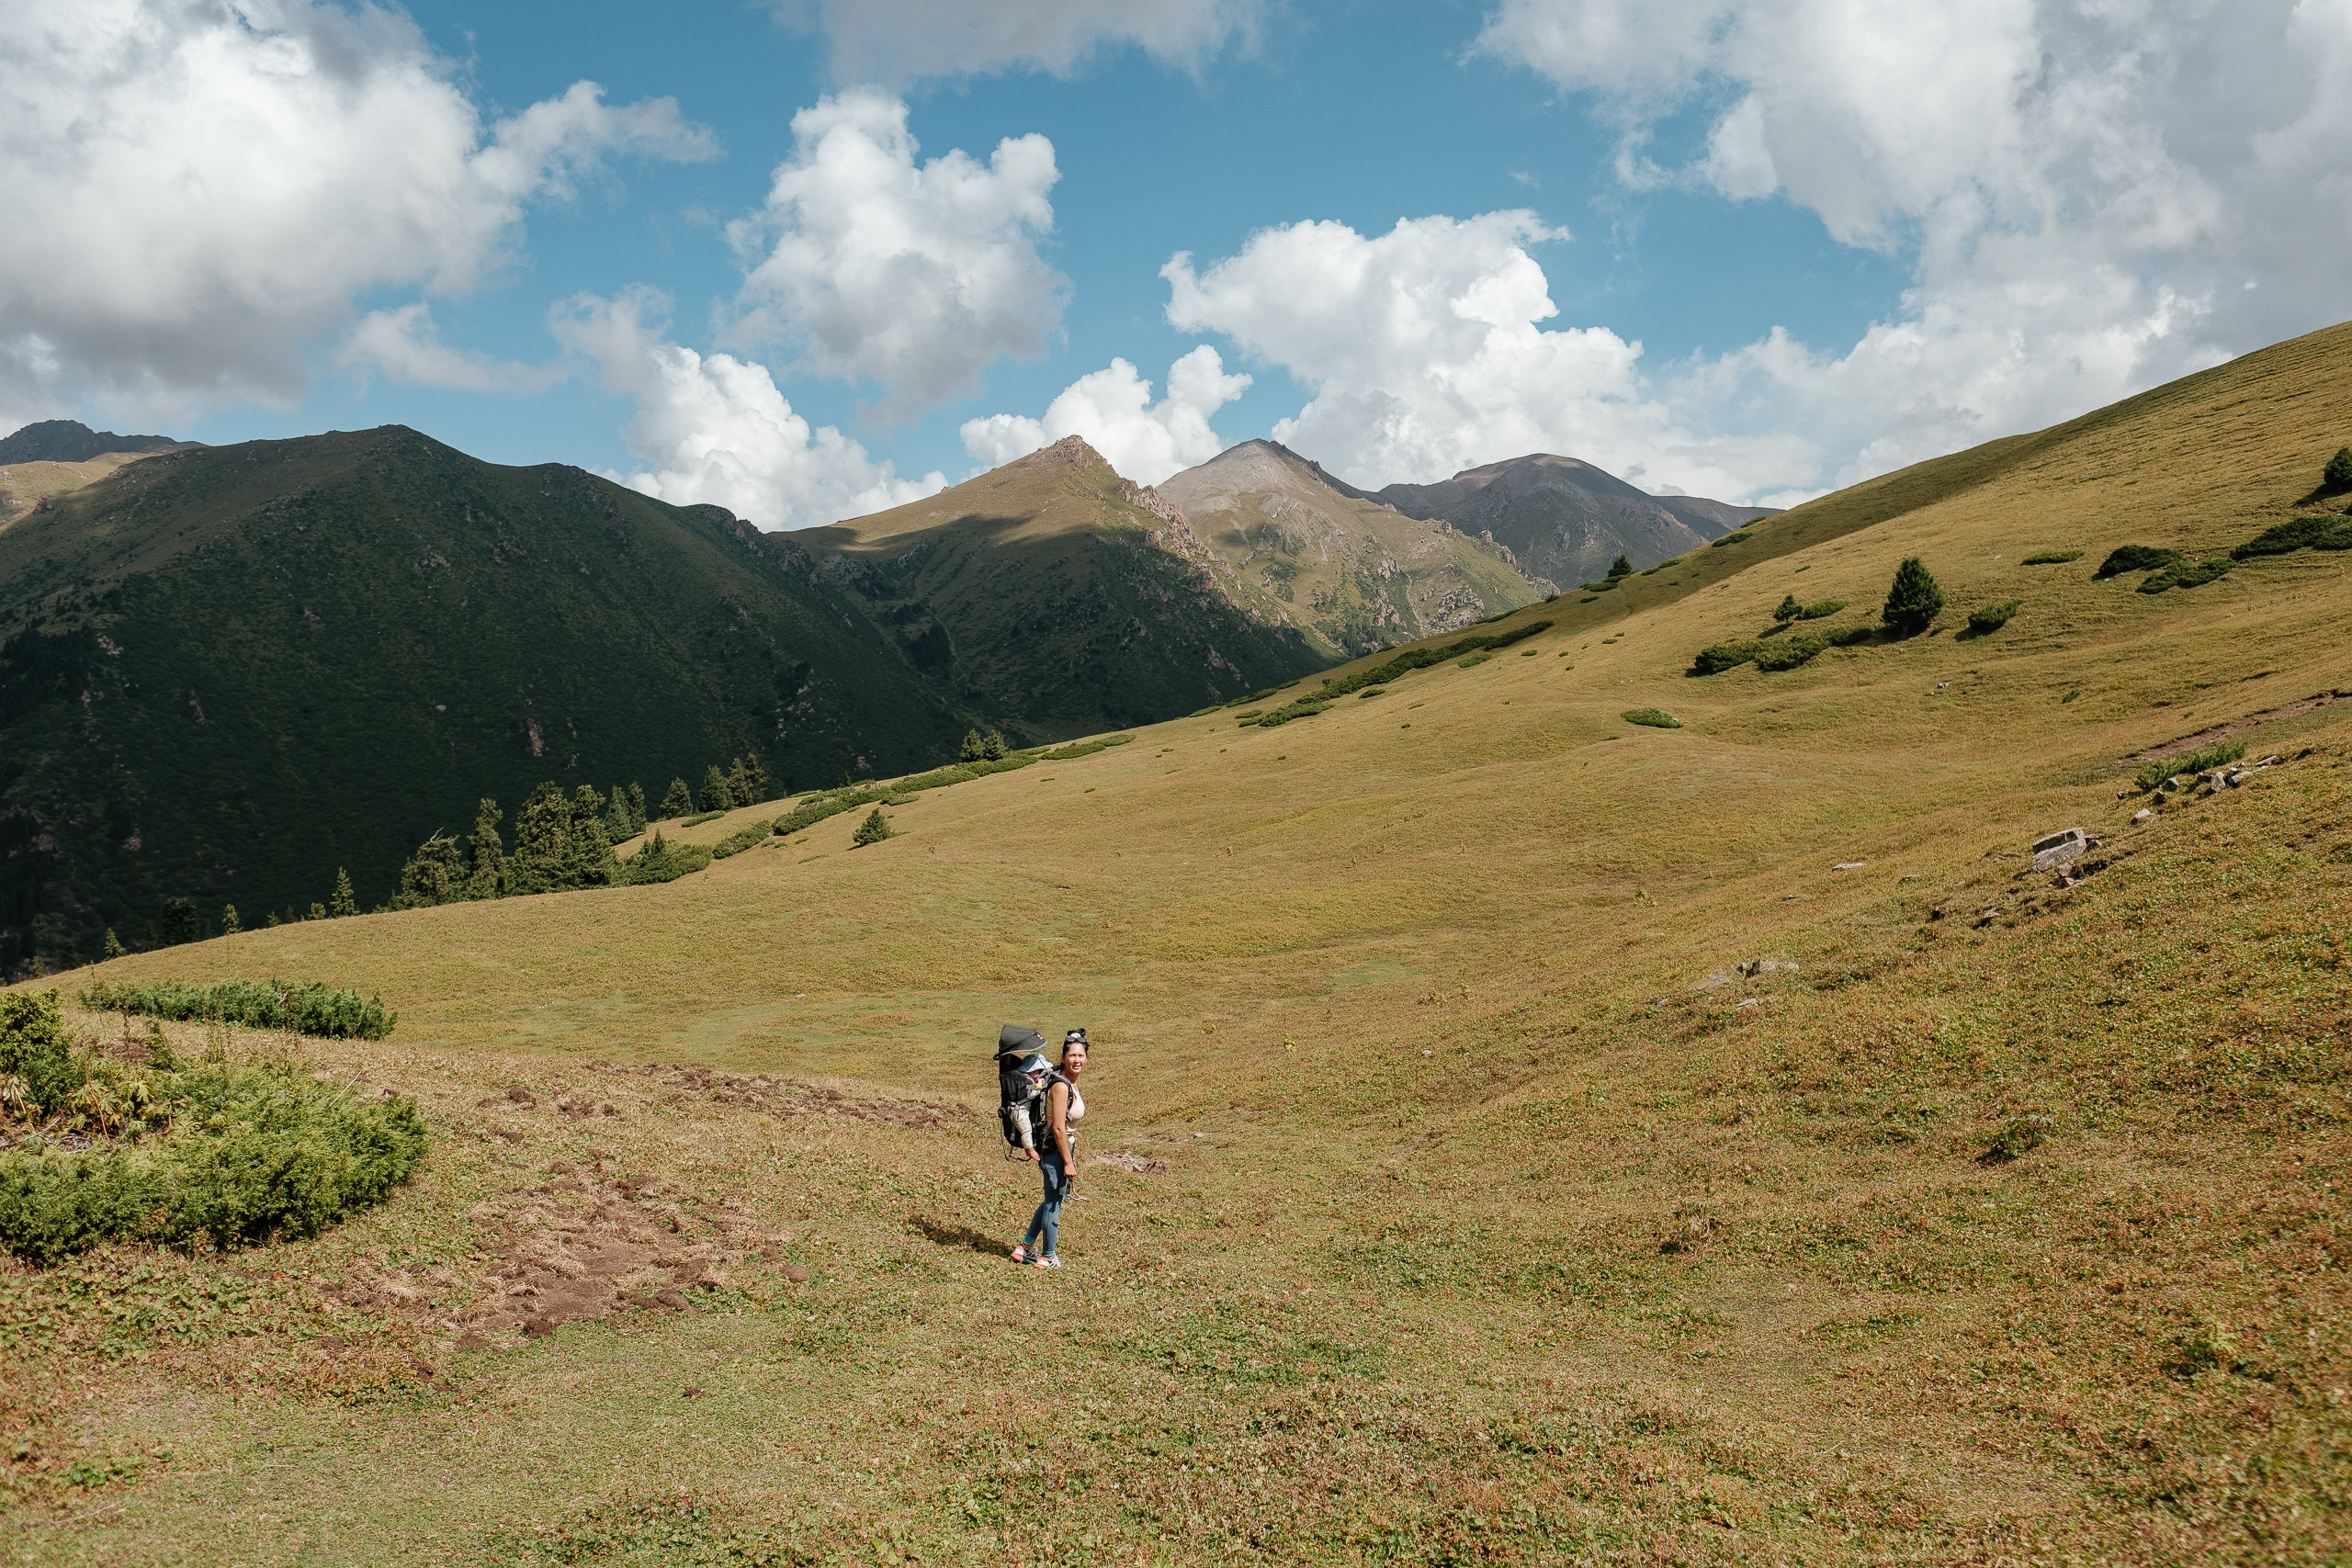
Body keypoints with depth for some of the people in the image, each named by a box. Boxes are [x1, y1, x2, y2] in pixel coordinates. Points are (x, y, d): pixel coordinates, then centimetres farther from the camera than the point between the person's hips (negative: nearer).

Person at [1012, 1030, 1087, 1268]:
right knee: (1054, 1203, 5)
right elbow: (1058, 1128, -23)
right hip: (1055, 1151, -10)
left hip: (1063, 1148, 10)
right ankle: (1047, 1257, 20)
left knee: (1052, 1201, 20)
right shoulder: (1061, 1086, -22)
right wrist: (1068, 1162, -20)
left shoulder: (1070, 1083, 8)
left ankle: (1025, 1248, 31)